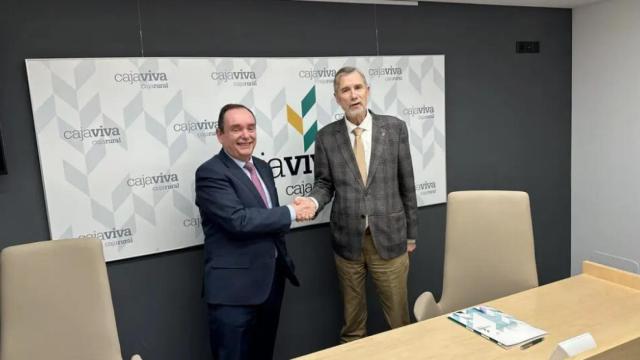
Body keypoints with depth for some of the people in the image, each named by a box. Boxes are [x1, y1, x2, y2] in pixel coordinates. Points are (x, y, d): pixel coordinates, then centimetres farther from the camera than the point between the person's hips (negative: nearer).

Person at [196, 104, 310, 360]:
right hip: (234, 286, -7)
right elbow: (239, 220, -27)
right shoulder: (210, 173, -15)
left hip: (271, 279, 8)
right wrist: (290, 212, -16)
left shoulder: (262, 167, 11)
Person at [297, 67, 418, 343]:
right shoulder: (326, 137, -1)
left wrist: (410, 233, 6)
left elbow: (406, 183, 2)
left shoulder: (394, 128, -1)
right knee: (352, 317, 16)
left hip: (388, 236, 0)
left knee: (398, 317, 11)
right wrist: (313, 201, -19)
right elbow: (325, 184, 4)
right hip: (347, 239, 1)